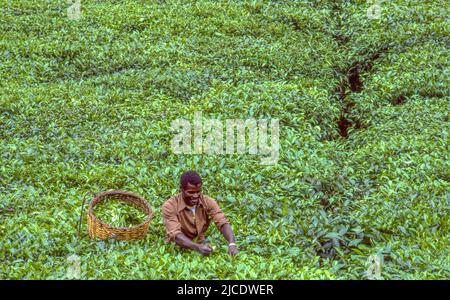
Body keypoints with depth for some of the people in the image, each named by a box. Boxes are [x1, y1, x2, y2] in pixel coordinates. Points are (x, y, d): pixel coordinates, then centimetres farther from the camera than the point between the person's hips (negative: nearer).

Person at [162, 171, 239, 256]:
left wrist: (232, 244, -36)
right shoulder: (170, 206, -18)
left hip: (202, 245, 2)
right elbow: (175, 234, -26)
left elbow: (223, 223, -17)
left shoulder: (208, 202, -9)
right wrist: (197, 247, -42)